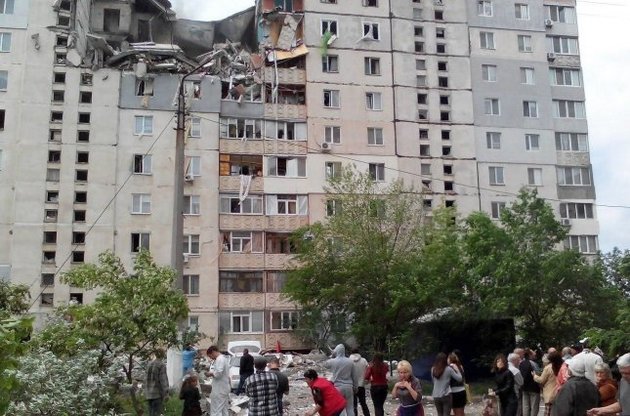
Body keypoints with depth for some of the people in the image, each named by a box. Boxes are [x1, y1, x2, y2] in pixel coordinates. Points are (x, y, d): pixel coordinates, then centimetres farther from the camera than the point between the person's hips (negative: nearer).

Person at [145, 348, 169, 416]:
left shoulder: (149, 364, 9)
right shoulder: (161, 365, -11)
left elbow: (146, 379, 13)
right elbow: (163, 379, -14)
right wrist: (166, 392, -12)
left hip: (149, 393, 7)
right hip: (157, 393, -6)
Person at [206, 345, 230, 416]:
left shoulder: (219, 359, -15)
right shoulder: (224, 358, 17)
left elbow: (218, 373, -25)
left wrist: (210, 373, -10)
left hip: (219, 391, -10)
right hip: (224, 389, 10)